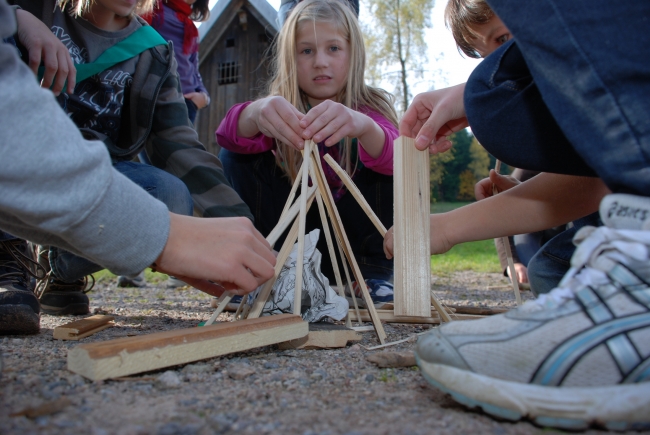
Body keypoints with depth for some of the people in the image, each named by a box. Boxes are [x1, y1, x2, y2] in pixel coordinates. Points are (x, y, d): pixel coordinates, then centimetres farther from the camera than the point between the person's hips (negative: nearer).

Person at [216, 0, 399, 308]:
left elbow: (393, 156, -34)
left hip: (353, 235, 0)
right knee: (236, 155, -16)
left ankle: (375, 274, -10)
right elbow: (229, 133, -31)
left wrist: (363, 125, -57)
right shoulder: (282, 108, -9)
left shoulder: (371, 108, -11)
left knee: (389, 162, -23)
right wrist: (257, 113, -54)